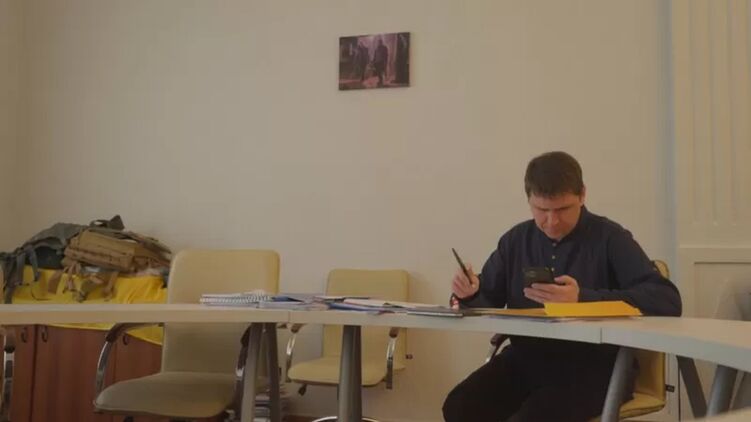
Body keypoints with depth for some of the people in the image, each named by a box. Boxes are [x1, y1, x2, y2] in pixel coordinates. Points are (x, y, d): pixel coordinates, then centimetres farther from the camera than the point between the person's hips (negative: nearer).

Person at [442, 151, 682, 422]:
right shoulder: (515, 240, 10)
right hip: (526, 359, 5)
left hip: (596, 364, -4)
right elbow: (488, 303, 17)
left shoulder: (609, 238, -5)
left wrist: (583, 299, -27)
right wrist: (470, 294, -9)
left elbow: (667, 301, -16)